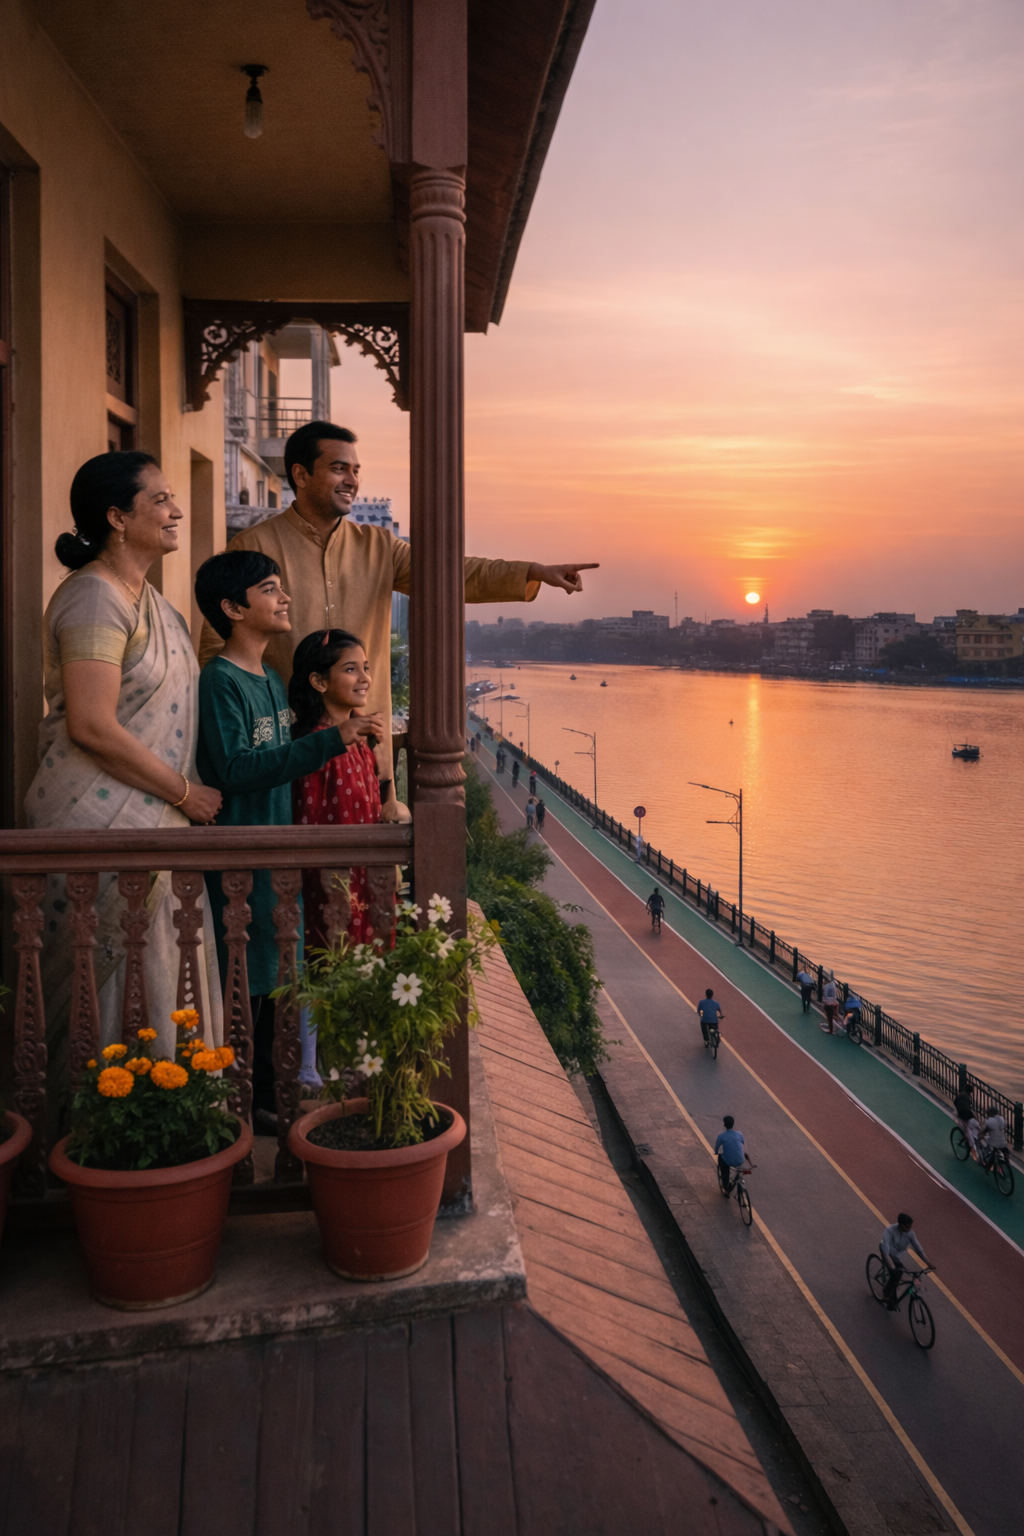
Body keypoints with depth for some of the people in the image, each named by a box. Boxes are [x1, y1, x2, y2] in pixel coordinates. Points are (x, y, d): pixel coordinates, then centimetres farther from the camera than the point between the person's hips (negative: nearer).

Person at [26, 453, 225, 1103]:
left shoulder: (150, 599, 15)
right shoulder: (94, 598, -15)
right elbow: (92, 726, -23)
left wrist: (189, 794, 12)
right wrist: (185, 793, -14)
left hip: (154, 820, 9)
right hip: (103, 819, -9)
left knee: (161, 972, 14)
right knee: (116, 985, 0)